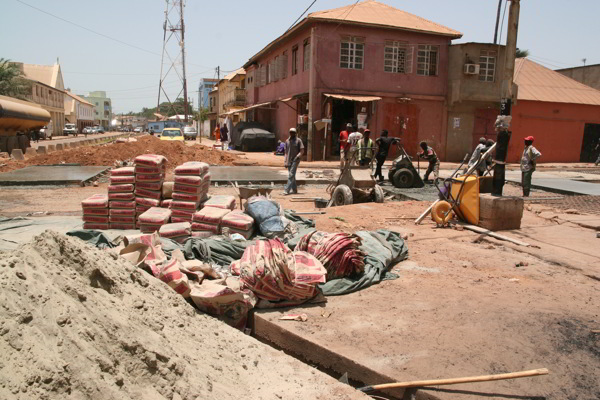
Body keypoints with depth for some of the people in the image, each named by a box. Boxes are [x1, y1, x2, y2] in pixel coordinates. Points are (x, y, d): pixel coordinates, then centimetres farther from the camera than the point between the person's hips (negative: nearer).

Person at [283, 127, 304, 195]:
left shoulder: (298, 140, -2)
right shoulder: (287, 141, 13)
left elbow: (302, 150, -5)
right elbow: (286, 152, 17)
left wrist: (298, 157, -19)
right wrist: (285, 161, 11)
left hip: (295, 160, -6)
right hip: (289, 160, 6)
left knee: (291, 175, -12)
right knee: (292, 176, 11)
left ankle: (286, 190, -17)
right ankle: (294, 190, 20)